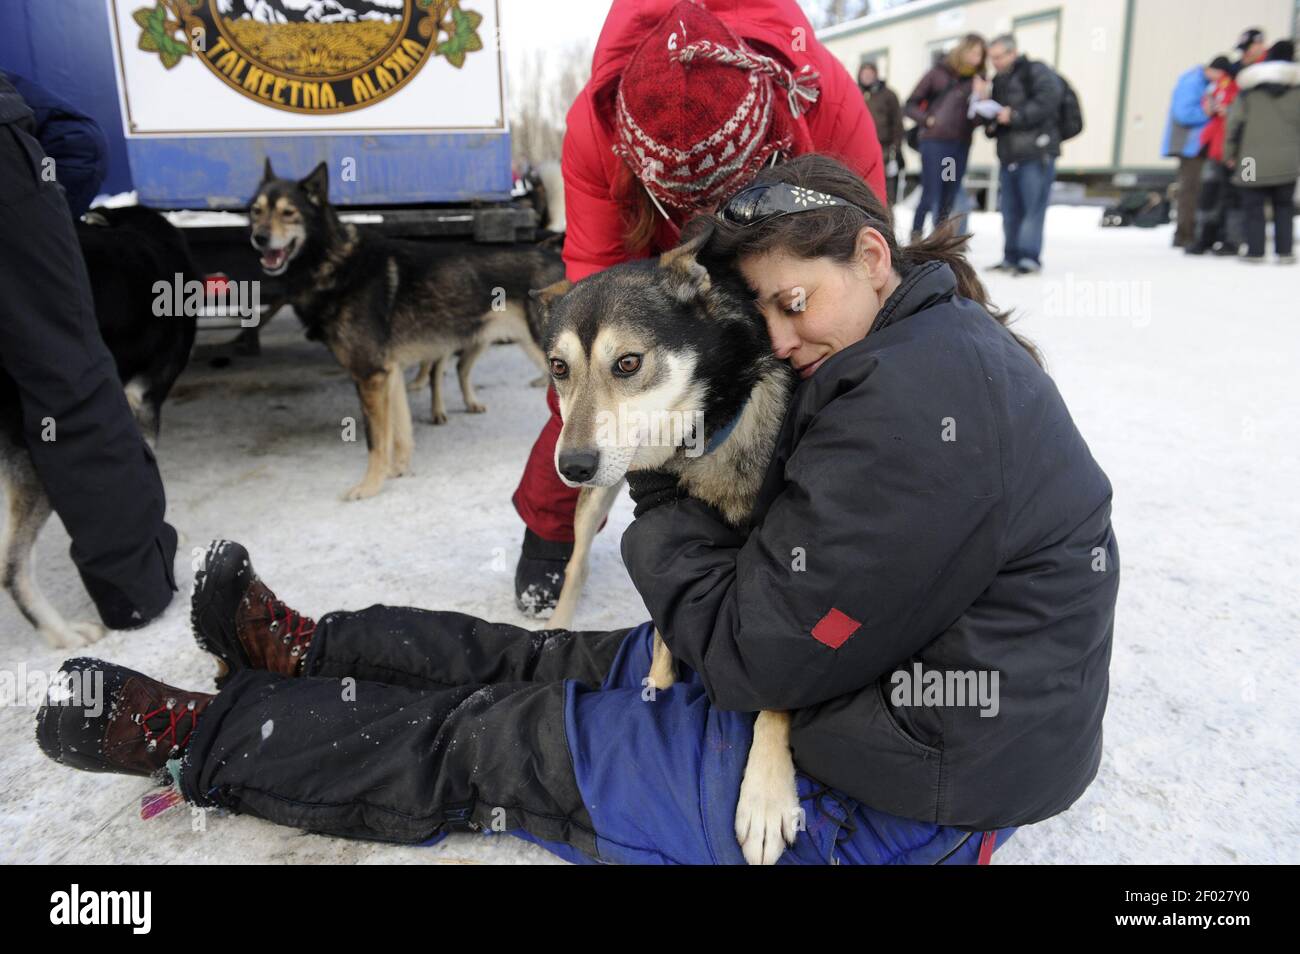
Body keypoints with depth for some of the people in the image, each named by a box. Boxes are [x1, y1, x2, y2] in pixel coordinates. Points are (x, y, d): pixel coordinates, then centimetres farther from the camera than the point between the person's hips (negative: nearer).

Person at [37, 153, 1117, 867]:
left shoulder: (912, 402, -28)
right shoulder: (936, 344, 5)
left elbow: (757, 654, -23)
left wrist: (664, 492, -11)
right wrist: (680, 490, -7)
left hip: (891, 797, -8)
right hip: (884, 671, 9)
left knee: (483, 743, 0)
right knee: (544, 660, 13)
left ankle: (195, 733, 19)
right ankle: (307, 653, 32)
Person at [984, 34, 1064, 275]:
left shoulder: (1036, 72, -1)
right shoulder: (999, 81, 22)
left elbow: (1047, 100, -16)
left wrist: (1015, 115, -19)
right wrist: (991, 124, 6)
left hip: (1036, 154, -8)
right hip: (1008, 155, 8)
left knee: (1033, 207, -9)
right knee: (1010, 210, 8)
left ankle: (1030, 257, -7)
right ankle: (1011, 257, 15)